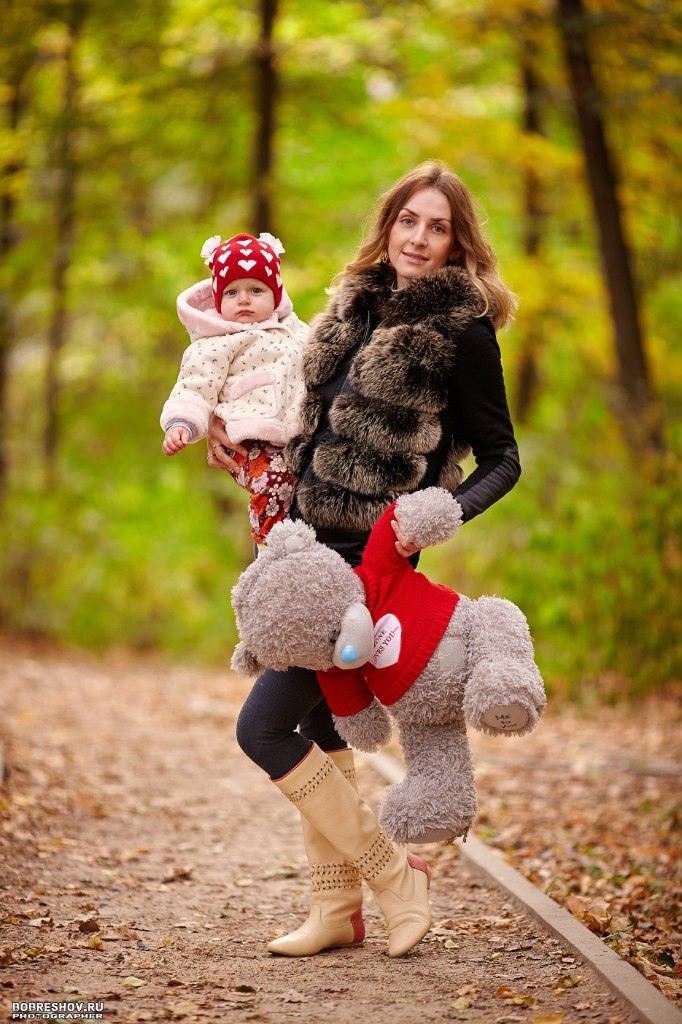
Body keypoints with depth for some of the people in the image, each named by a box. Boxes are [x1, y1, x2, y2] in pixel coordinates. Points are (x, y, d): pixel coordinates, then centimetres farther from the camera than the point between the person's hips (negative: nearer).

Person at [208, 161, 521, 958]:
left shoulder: (463, 328, -9)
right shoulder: (359, 306, 12)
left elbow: (502, 459, -7)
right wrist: (244, 442, 23)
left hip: (370, 555, -8)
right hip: (310, 541, 8)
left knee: (263, 728, -11)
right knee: (319, 724, 11)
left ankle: (391, 871, 3)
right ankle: (336, 910, 21)